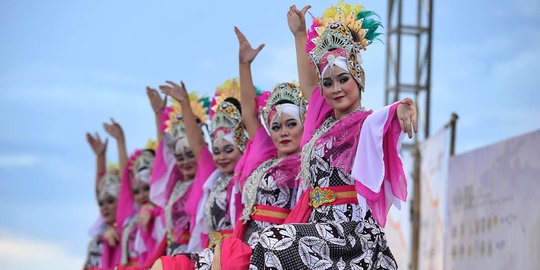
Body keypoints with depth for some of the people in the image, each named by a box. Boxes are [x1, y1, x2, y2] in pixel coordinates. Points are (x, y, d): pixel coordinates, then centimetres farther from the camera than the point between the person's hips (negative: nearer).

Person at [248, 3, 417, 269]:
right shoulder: (326, 121, 19)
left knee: (275, 242, -23)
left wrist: (402, 108, -51)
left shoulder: (367, 123, -4)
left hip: (351, 228, -7)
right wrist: (299, 34, 37)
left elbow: (386, 119, -28)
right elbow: (308, 83, 35)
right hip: (320, 224, 7)